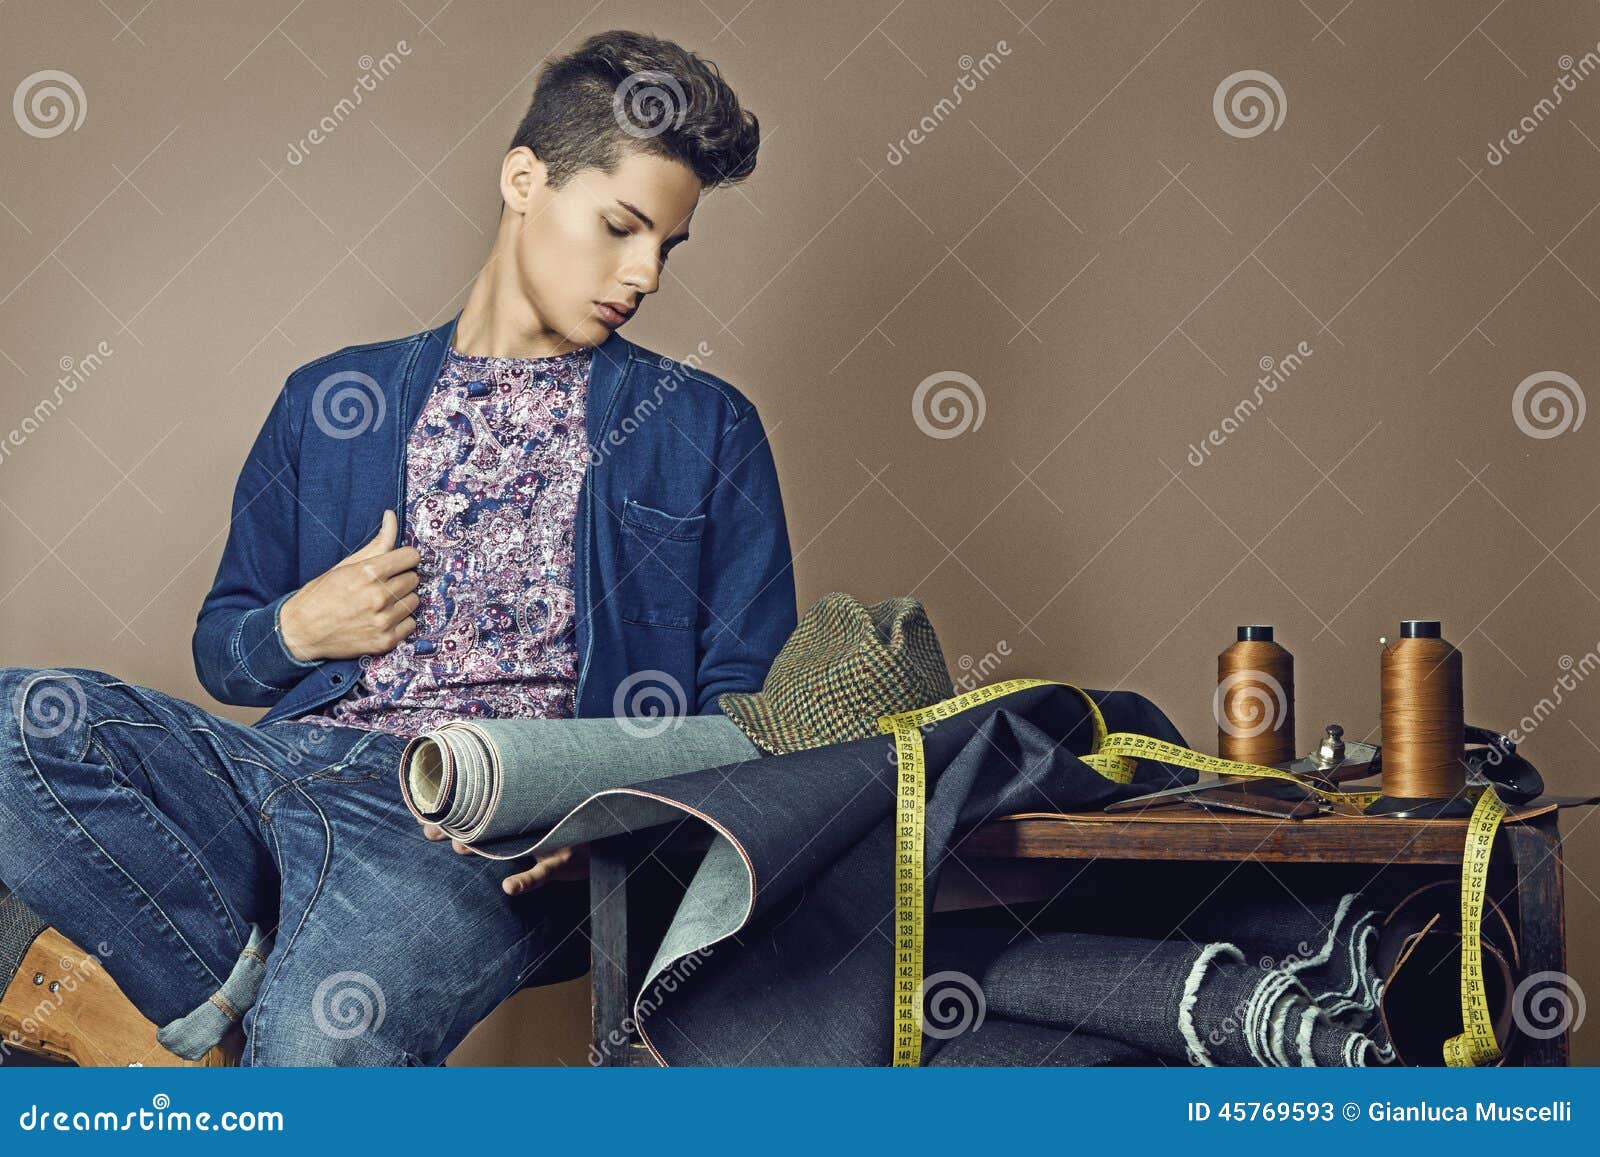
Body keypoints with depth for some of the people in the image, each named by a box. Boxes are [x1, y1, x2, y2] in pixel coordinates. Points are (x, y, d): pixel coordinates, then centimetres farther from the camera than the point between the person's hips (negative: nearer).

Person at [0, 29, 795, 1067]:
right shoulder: (331, 401, 20)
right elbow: (222, 648, 25)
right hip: (294, 762, 4)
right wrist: (298, 630, 1)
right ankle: (246, 977, -19)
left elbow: (750, 703, 8)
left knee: (323, 1037, -35)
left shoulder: (704, 428, 15)